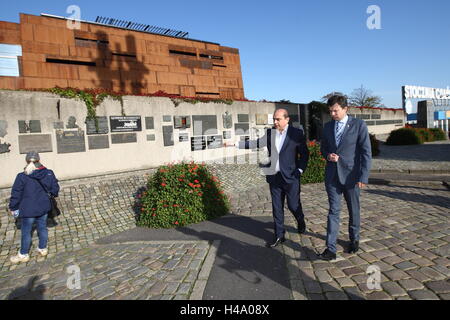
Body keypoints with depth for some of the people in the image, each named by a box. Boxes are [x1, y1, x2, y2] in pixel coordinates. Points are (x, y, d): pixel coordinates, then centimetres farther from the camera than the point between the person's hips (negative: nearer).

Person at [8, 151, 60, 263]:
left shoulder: (22, 177, -16)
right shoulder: (48, 173, -7)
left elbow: (16, 194, -9)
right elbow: (55, 189, 1)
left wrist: (13, 207, 5)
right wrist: (54, 194, 24)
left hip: (28, 210, -3)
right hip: (44, 207, 4)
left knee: (26, 232, 11)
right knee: (42, 227, 17)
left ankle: (23, 254, 25)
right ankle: (42, 249, 32)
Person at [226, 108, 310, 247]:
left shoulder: (296, 133, -5)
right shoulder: (270, 133, 5)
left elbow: (304, 153, 1)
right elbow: (256, 143, 9)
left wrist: (300, 170, -7)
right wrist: (235, 144, 5)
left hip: (290, 177, -3)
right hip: (274, 176, 3)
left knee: (293, 205, 5)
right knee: (277, 207, 8)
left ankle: (301, 222, 39)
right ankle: (279, 236, 19)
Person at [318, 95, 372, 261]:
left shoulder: (358, 125, -6)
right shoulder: (327, 126, 7)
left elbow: (366, 152, -8)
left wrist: (363, 177, -13)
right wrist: (328, 155, -6)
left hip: (351, 175, -2)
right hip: (332, 175, 3)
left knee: (353, 210, 13)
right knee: (333, 211, -1)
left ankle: (354, 239, 35)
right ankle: (330, 249, -1)